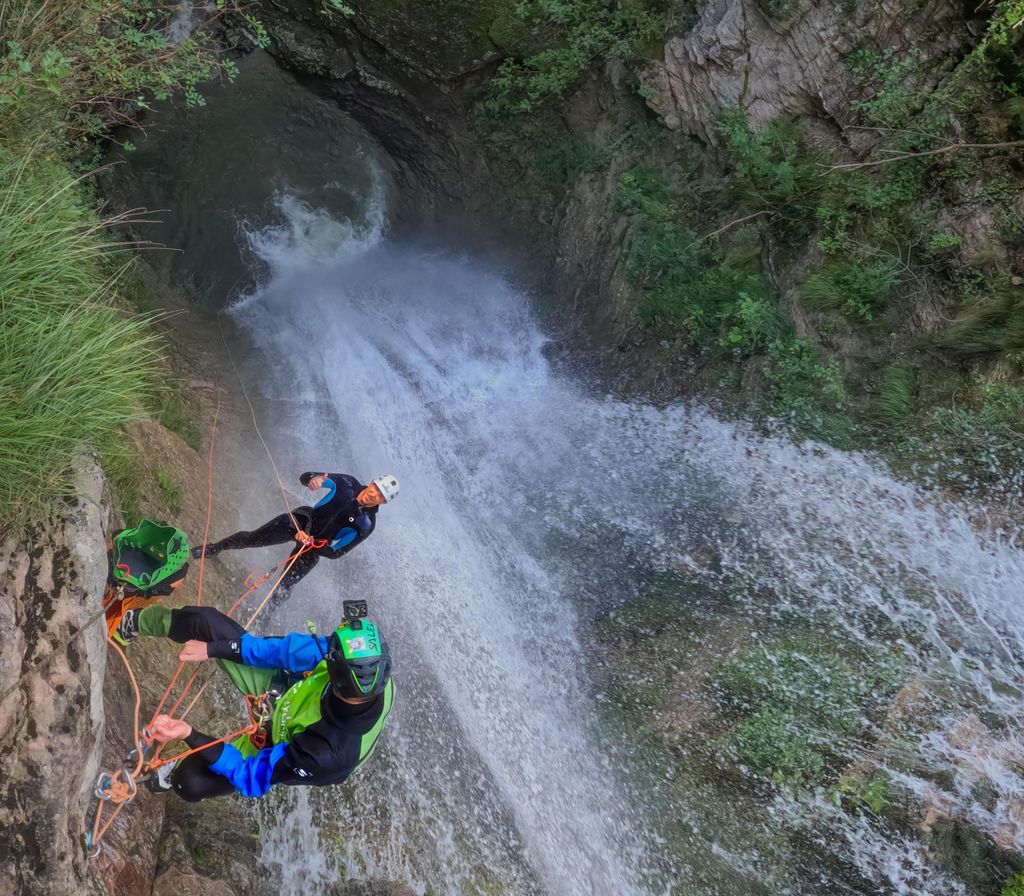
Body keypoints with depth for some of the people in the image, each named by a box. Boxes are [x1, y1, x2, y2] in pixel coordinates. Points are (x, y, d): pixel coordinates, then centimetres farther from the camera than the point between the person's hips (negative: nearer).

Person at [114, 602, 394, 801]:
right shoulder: (373, 667, -33)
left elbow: (252, 776, -29)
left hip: (273, 739, -4)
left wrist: (189, 734, -36)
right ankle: (139, 622, 33)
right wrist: (213, 648, -17)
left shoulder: (328, 754, -44)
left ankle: (175, 774, 29)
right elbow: (295, 648, -18)